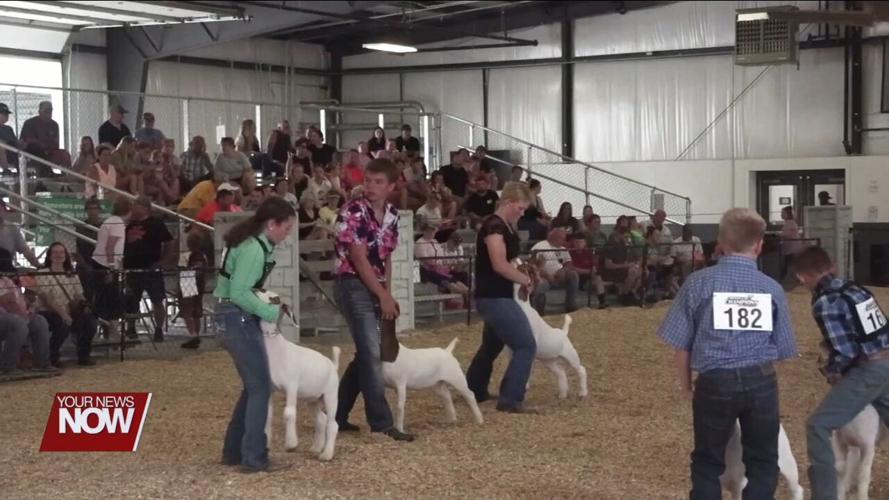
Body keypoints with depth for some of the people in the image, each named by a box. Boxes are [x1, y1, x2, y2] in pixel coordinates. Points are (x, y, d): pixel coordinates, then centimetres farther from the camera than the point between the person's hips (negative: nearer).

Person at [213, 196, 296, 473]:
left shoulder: (256, 243, 11)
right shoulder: (253, 249, -20)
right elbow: (239, 293, -24)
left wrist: (267, 301, 3)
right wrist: (271, 312, -16)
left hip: (238, 317, 10)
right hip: (237, 318, -10)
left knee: (253, 386, 15)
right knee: (260, 387, -5)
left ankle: (234, 451, 22)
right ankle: (254, 458, 0)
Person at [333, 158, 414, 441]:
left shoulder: (392, 216, 7)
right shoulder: (353, 212, -14)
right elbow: (359, 259, -17)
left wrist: (387, 294, 6)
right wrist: (383, 296, -15)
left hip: (375, 289, 8)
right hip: (354, 286, -8)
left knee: (366, 355, 11)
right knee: (372, 355, -10)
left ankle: (337, 415, 22)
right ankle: (381, 423, -5)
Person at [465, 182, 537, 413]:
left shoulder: (507, 228, 14)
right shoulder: (494, 226, -17)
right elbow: (499, 265, -25)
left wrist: (521, 274, 2)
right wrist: (525, 279, -13)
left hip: (498, 297, 11)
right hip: (494, 298, -11)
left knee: (492, 345, 24)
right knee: (526, 346, -13)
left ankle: (473, 391, 39)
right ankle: (510, 400, -12)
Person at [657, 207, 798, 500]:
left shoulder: (699, 283, -3)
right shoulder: (772, 288, 2)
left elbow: (681, 343, -1)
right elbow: (782, 349, 7)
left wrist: (685, 383, 14)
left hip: (715, 382, -1)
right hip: (761, 382, 1)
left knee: (707, 463, 13)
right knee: (762, 462, 13)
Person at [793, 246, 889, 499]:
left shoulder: (825, 302, -14)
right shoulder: (855, 288, 10)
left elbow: (843, 353, -17)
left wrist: (829, 371, 3)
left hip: (866, 371, -9)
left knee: (818, 425, -5)